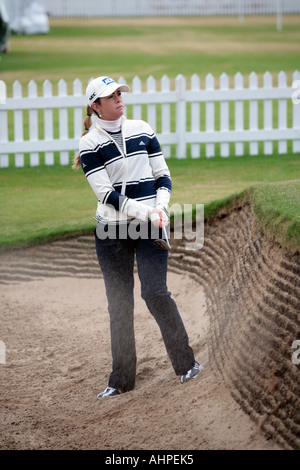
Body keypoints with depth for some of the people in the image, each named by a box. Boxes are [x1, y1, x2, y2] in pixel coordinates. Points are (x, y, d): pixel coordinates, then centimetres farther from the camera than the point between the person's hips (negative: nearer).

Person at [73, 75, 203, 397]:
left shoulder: (142, 130, 7)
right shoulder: (89, 144, -4)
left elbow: (163, 175, 9)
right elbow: (106, 194, -12)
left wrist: (160, 208, -9)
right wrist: (146, 213, -20)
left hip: (150, 227, 1)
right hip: (111, 231, -1)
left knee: (155, 294, -11)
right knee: (119, 304, 2)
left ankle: (186, 363, 2)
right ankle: (121, 379, 11)